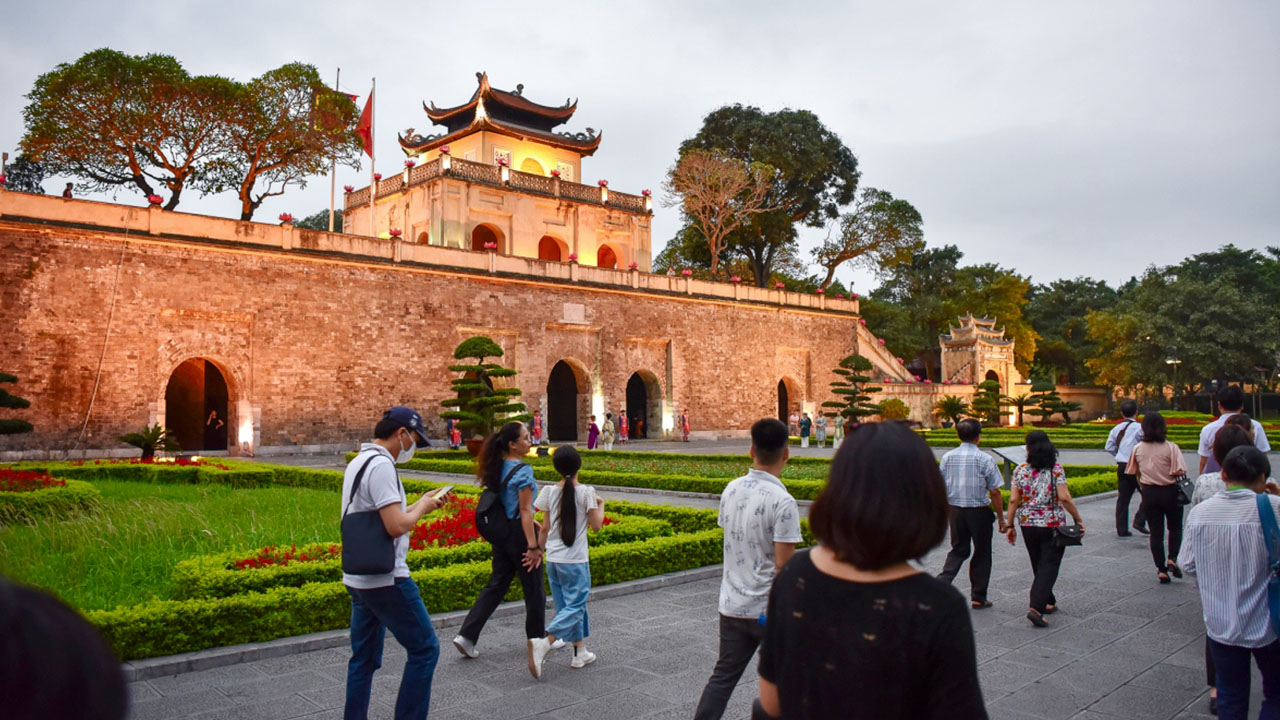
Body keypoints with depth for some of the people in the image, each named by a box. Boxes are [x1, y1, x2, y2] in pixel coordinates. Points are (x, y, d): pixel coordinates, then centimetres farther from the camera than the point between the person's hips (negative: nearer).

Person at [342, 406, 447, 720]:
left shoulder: (358, 462, 14)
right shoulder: (381, 465, -18)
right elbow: (397, 526, -24)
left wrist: (420, 504, 14)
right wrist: (422, 507, -7)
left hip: (358, 578, 10)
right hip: (386, 580, -10)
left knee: (364, 658, 15)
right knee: (425, 649, 1)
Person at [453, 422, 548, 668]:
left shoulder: (497, 468, 7)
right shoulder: (523, 471, -18)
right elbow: (525, 511, -20)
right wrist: (533, 546, -19)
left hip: (501, 534, 8)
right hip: (519, 534, -8)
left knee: (496, 585, 14)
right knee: (534, 590, 9)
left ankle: (467, 636, 6)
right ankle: (538, 639, 23)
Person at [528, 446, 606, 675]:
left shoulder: (550, 492, 1)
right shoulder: (586, 492, -11)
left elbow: (545, 528, 4)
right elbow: (596, 525, -7)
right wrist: (601, 505, 8)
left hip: (553, 559, 5)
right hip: (575, 561, -5)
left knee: (566, 605, 16)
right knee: (574, 606, 2)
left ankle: (580, 652, 21)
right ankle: (544, 644, -16)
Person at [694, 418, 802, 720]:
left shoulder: (731, 490, 1)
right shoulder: (782, 502, -19)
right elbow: (783, 565, -20)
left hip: (732, 605, 6)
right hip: (770, 610, -5)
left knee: (723, 676, 14)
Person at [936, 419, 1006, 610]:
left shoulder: (948, 457, 0)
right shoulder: (985, 459, -11)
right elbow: (995, 493, -10)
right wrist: (1001, 518, -1)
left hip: (955, 510, 3)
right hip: (979, 512, -3)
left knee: (958, 550, 16)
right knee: (982, 553, 12)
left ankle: (942, 581, -5)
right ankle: (978, 597, 18)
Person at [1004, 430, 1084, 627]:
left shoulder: (1020, 471, -2)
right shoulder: (1056, 470, -8)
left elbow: (1013, 500, -3)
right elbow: (1064, 498, -14)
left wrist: (1009, 525, 4)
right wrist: (1078, 520, -3)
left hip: (1028, 525, 3)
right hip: (1053, 525, -3)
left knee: (1039, 565, 19)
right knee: (1049, 566, -1)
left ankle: (1048, 602, 33)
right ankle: (1036, 608, -15)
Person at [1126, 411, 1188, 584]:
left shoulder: (1137, 449, -2)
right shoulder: (1171, 447, -13)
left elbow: (1135, 473, 5)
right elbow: (1179, 471, -20)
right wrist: (1172, 476, 1)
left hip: (1149, 493, 2)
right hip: (1169, 492, -2)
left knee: (1155, 532, 8)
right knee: (1175, 527, 19)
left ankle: (1161, 569, 9)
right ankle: (1172, 559, 2)